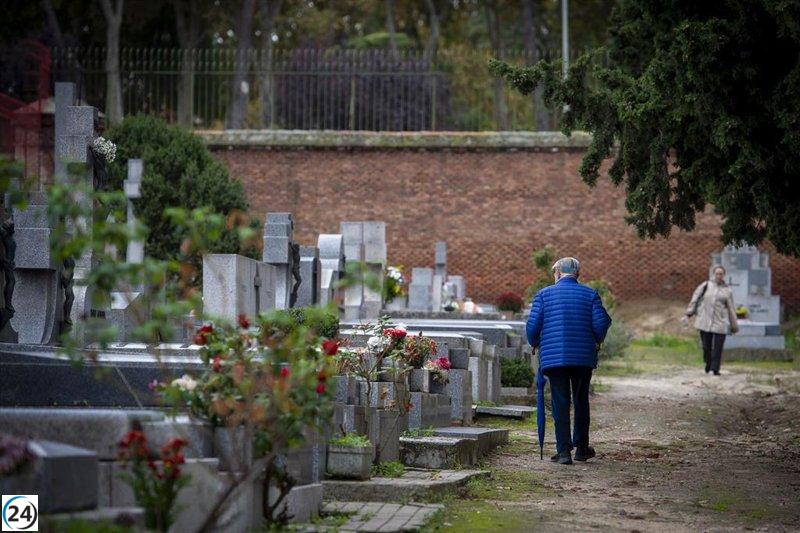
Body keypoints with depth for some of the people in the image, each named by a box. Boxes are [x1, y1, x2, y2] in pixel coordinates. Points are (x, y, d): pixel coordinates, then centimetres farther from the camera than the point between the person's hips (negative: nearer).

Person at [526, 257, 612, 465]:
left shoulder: (544, 294, 2)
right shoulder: (590, 294, 3)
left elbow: (533, 325, -3)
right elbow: (601, 323, -4)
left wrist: (535, 343, 16)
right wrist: (597, 341, 16)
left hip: (553, 357, -1)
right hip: (583, 358, 1)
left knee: (560, 403, 1)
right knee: (581, 401, 14)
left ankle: (563, 451, -5)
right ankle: (581, 448, 20)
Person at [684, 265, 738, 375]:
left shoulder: (727, 290, 7)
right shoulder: (705, 286, 5)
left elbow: (731, 308, 11)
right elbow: (695, 300, 7)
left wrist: (734, 325, 11)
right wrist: (688, 314, 1)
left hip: (720, 323, 0)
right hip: (705, 321, 0)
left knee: (718, 347, -6)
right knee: (706, 346, 2)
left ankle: (715, 369, 1)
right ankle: (708, 365, 24)